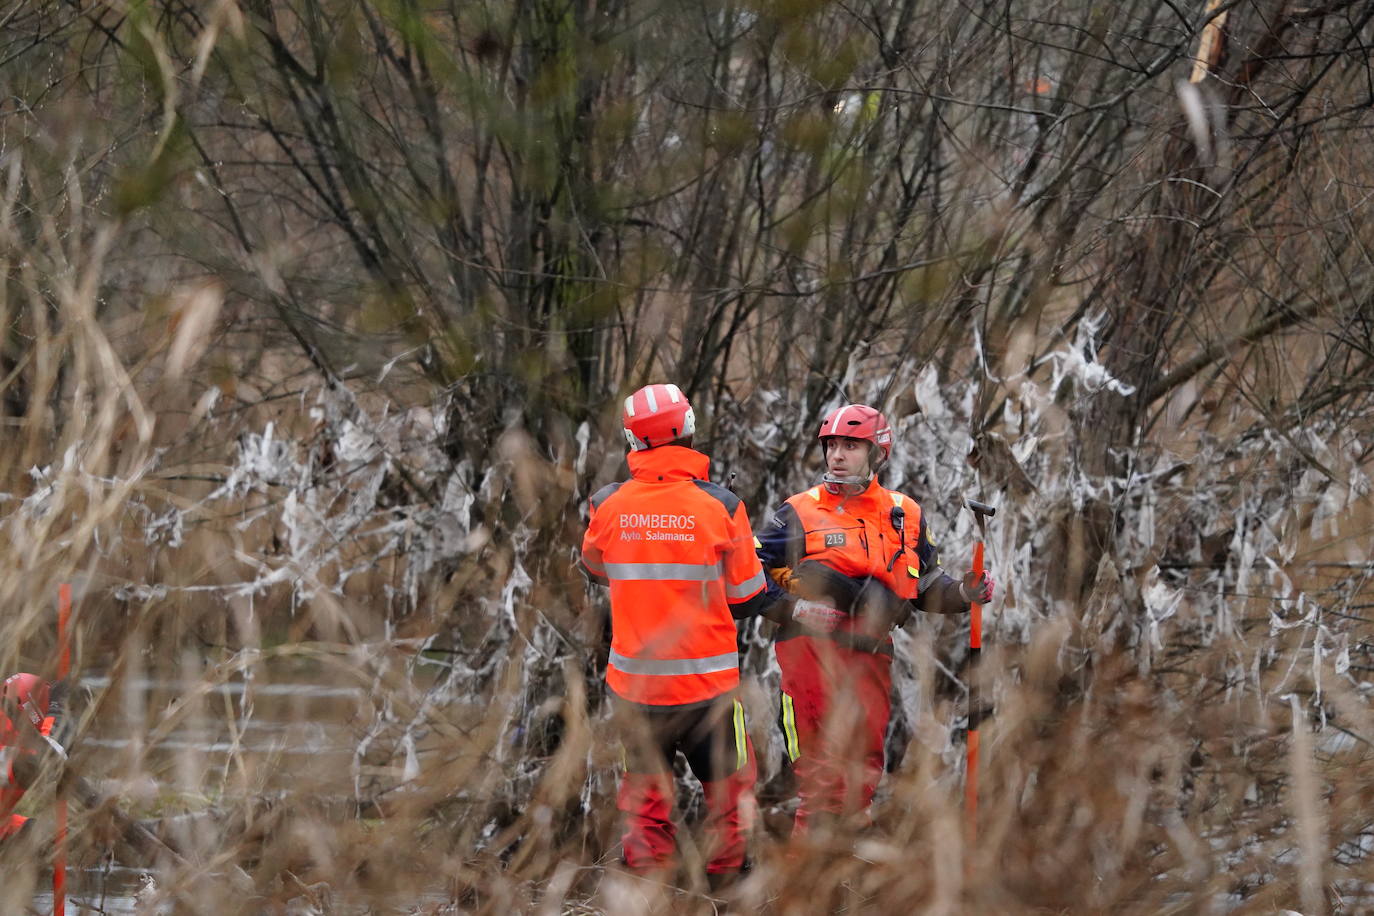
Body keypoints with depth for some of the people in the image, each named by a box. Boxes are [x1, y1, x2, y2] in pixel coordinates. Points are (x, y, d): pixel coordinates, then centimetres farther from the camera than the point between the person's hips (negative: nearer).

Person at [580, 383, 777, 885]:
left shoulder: (607, 505, -5)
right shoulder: (720, 505, -11)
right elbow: (746, 598, -2)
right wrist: (782, 588, 18)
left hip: (634, 687, 2)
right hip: (707, 684, -2)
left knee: (645, 803, 13)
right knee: (727, 792, 11)